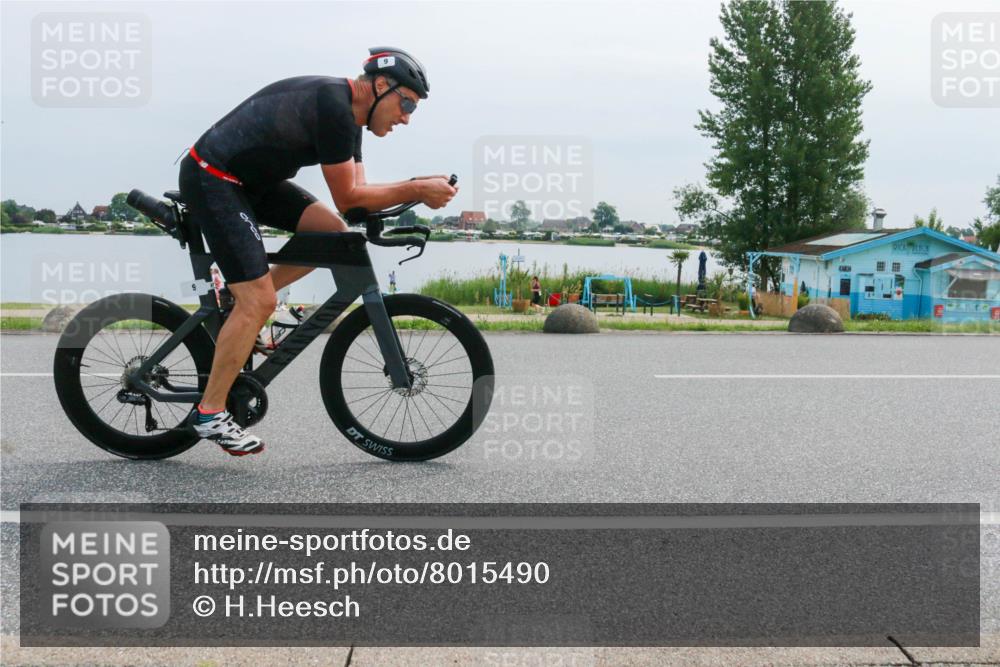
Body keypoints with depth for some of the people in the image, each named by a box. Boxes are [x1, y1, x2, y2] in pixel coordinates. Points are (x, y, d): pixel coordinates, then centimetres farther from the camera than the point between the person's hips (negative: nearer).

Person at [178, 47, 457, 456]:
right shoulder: (333, 107, -22)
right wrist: (416, 191, -14)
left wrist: (418, 188, -2)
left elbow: (357, 193, 9)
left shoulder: (347, 114, 9)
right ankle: (209, 413, -1)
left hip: (249, 178, 10)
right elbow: (348, 198, -18)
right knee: (259, 301, -12)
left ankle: (241, 302, 12)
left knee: (332, 232, 1)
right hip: (210, 180, -10)